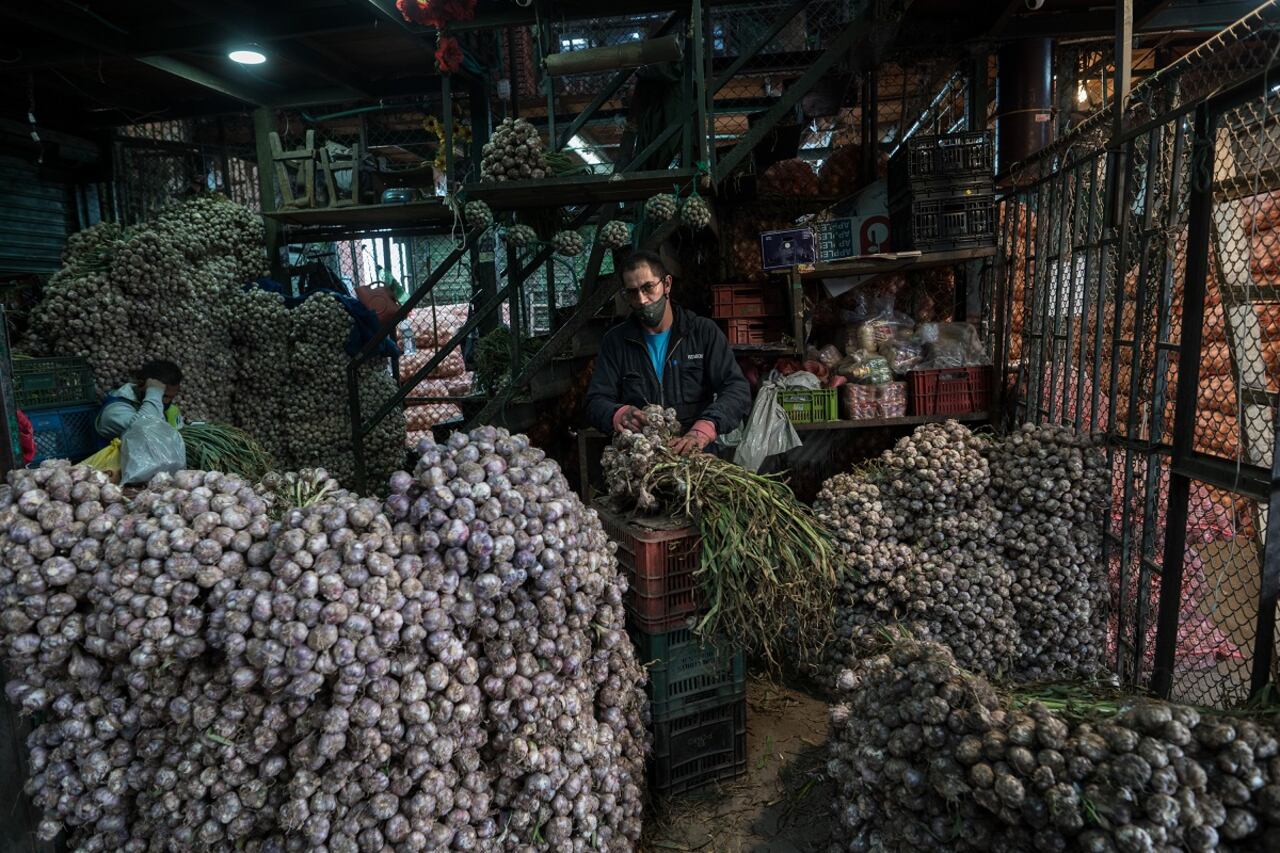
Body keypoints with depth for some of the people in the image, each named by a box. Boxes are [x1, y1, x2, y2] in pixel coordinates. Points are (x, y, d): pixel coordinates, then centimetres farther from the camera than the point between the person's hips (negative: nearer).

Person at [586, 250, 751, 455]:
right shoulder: (615, 340, 11)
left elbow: (738, 390, -4)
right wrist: (619, 415, -18)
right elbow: (596, 402, 8)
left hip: (697, 454, -1)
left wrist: (703, 430, -24)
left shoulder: (704, 331, 6)